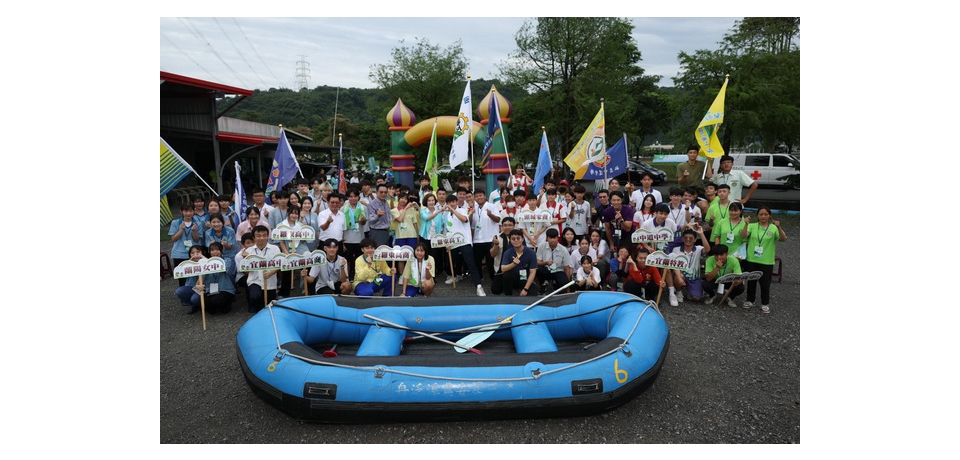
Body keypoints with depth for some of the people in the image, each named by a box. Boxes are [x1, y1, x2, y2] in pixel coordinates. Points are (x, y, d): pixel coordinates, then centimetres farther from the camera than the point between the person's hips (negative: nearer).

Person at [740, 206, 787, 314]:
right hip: (752, 259, 1)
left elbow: (783, 239, -18)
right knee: (751, 281, 13)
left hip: (767, 261, -1)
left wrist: (778, 227, -33)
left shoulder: (774, 228, -4)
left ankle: (765, 303, 20)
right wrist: (746, 224, -28)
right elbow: (743, 236, -15)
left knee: (765, 283, 6)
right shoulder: (752, 226, -1)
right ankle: (750, 300, 30)